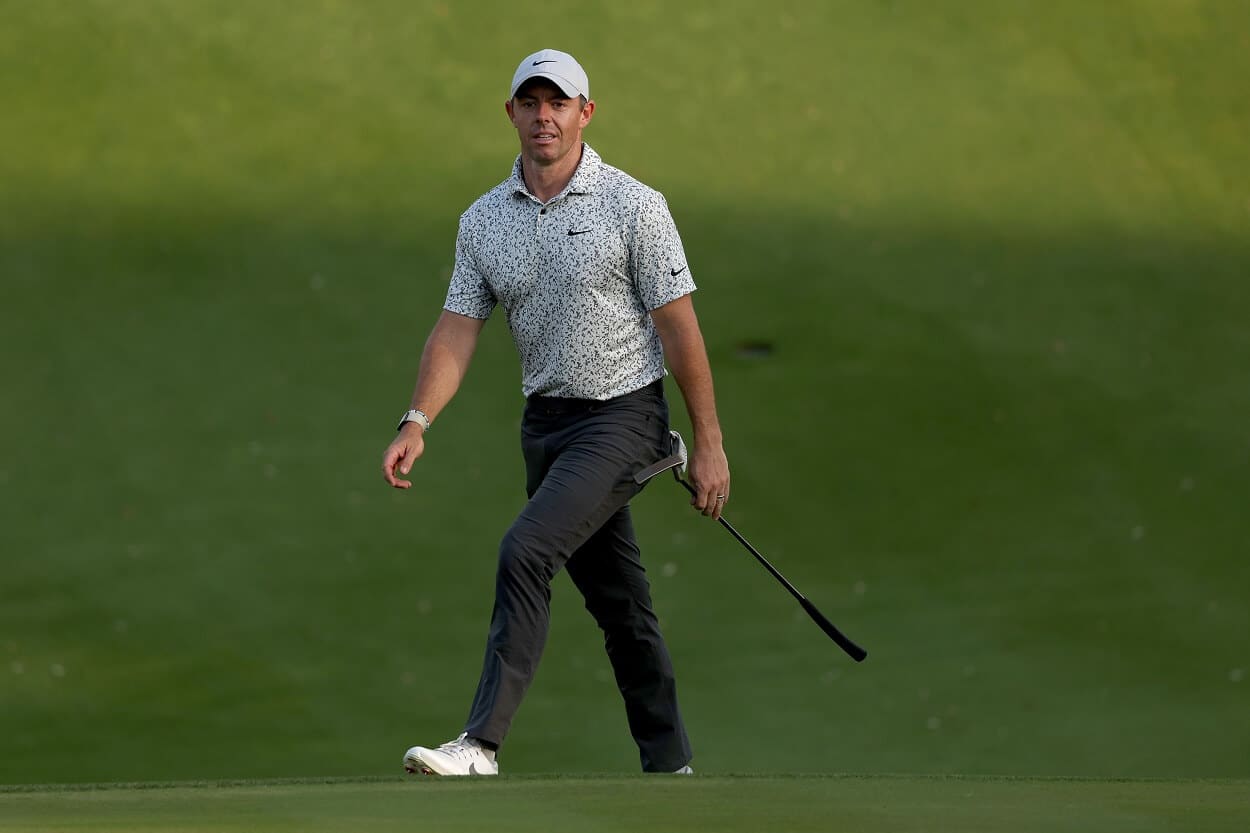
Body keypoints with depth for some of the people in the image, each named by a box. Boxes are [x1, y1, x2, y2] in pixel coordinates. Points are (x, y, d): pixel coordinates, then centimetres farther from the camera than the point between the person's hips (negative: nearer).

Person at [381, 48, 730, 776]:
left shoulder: (634, 207, -9)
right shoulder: (483, 222, 5)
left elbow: (679, 326, -8)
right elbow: (458, 330, 1)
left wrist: (710, 442, -9)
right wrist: (418, 422, -14)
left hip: (623, 416, -6)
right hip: (546, 421, 6)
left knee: (526, 552, -23)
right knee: (618, 603, 12)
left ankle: (482, 743, -25)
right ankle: (668, 765, 22)